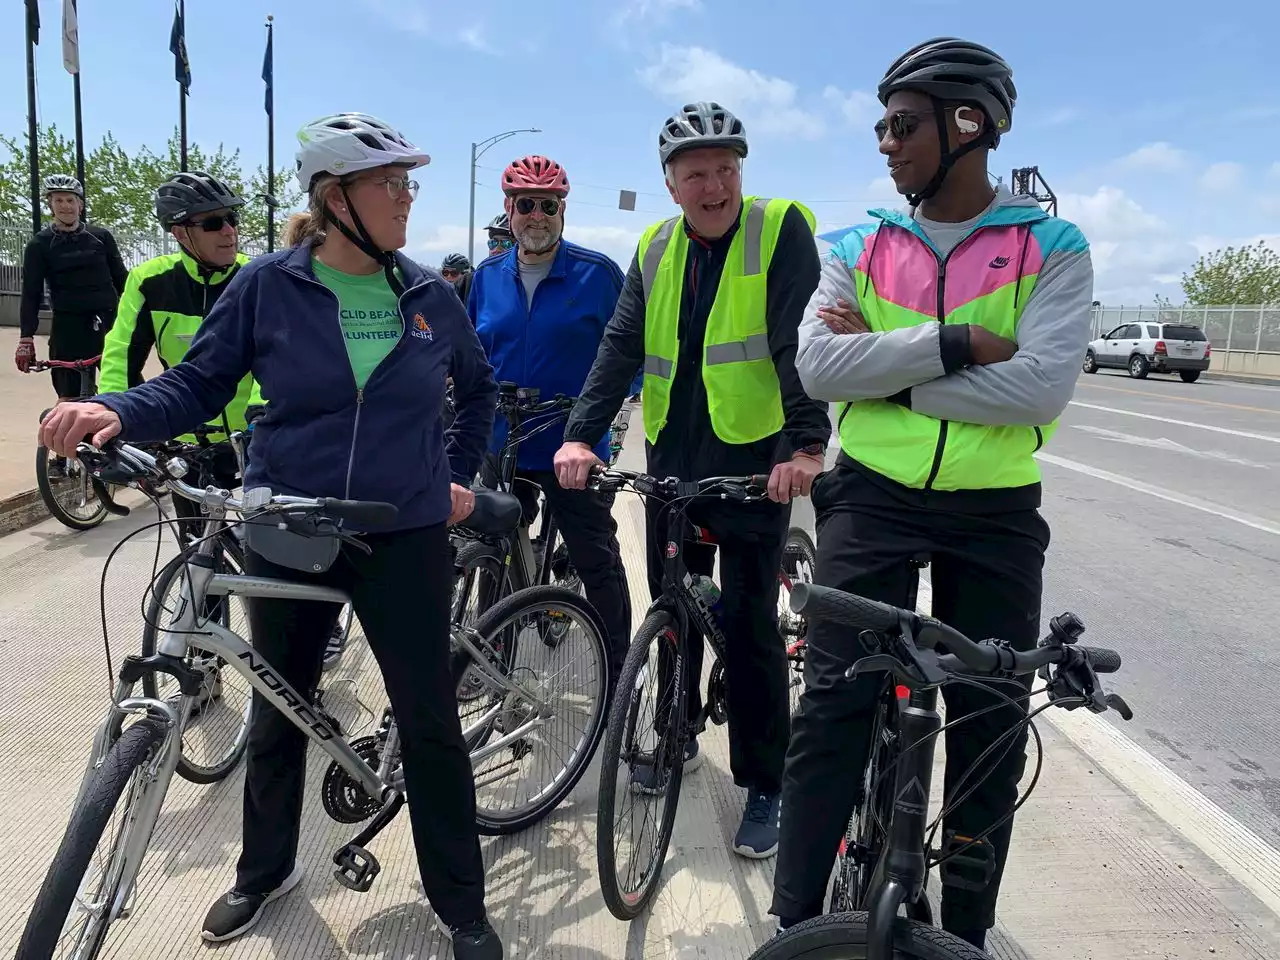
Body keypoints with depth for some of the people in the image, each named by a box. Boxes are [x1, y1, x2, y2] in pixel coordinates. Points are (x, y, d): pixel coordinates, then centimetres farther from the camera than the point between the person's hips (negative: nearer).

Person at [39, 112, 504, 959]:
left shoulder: (429, 295, 0)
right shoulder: (269, 286, -5)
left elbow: (479, 387, 16)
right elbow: (198, 384, -2)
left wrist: (460, 475, 11)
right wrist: (115, 412, -20)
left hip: (404, 536, 0)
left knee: (430, 720, 3)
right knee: (277, 712, 17)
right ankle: (266, 868, 43)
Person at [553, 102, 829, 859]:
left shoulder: (781, 230, -7)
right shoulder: (657, 249, 8)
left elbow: (801, 342, -17)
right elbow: (621, 347, 0)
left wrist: (806, 443, -28)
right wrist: (582, 435, -12)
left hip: (756, 458, -5)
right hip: (673, 457, 5)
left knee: (748, 623, -1)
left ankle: (765, 786, 14)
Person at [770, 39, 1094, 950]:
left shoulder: (1052, 247, -1)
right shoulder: (859, 248, 5)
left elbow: (1041, 389, -16)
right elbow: (819, 366, -11)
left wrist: (885, 371, -14)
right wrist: (957, 343, -19)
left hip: (995, 516, 0)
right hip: (872, 501, 1)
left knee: (990, 728, 10)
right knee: (833, 710, -2)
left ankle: (967, 931, 32)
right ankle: (795, 925, 14)